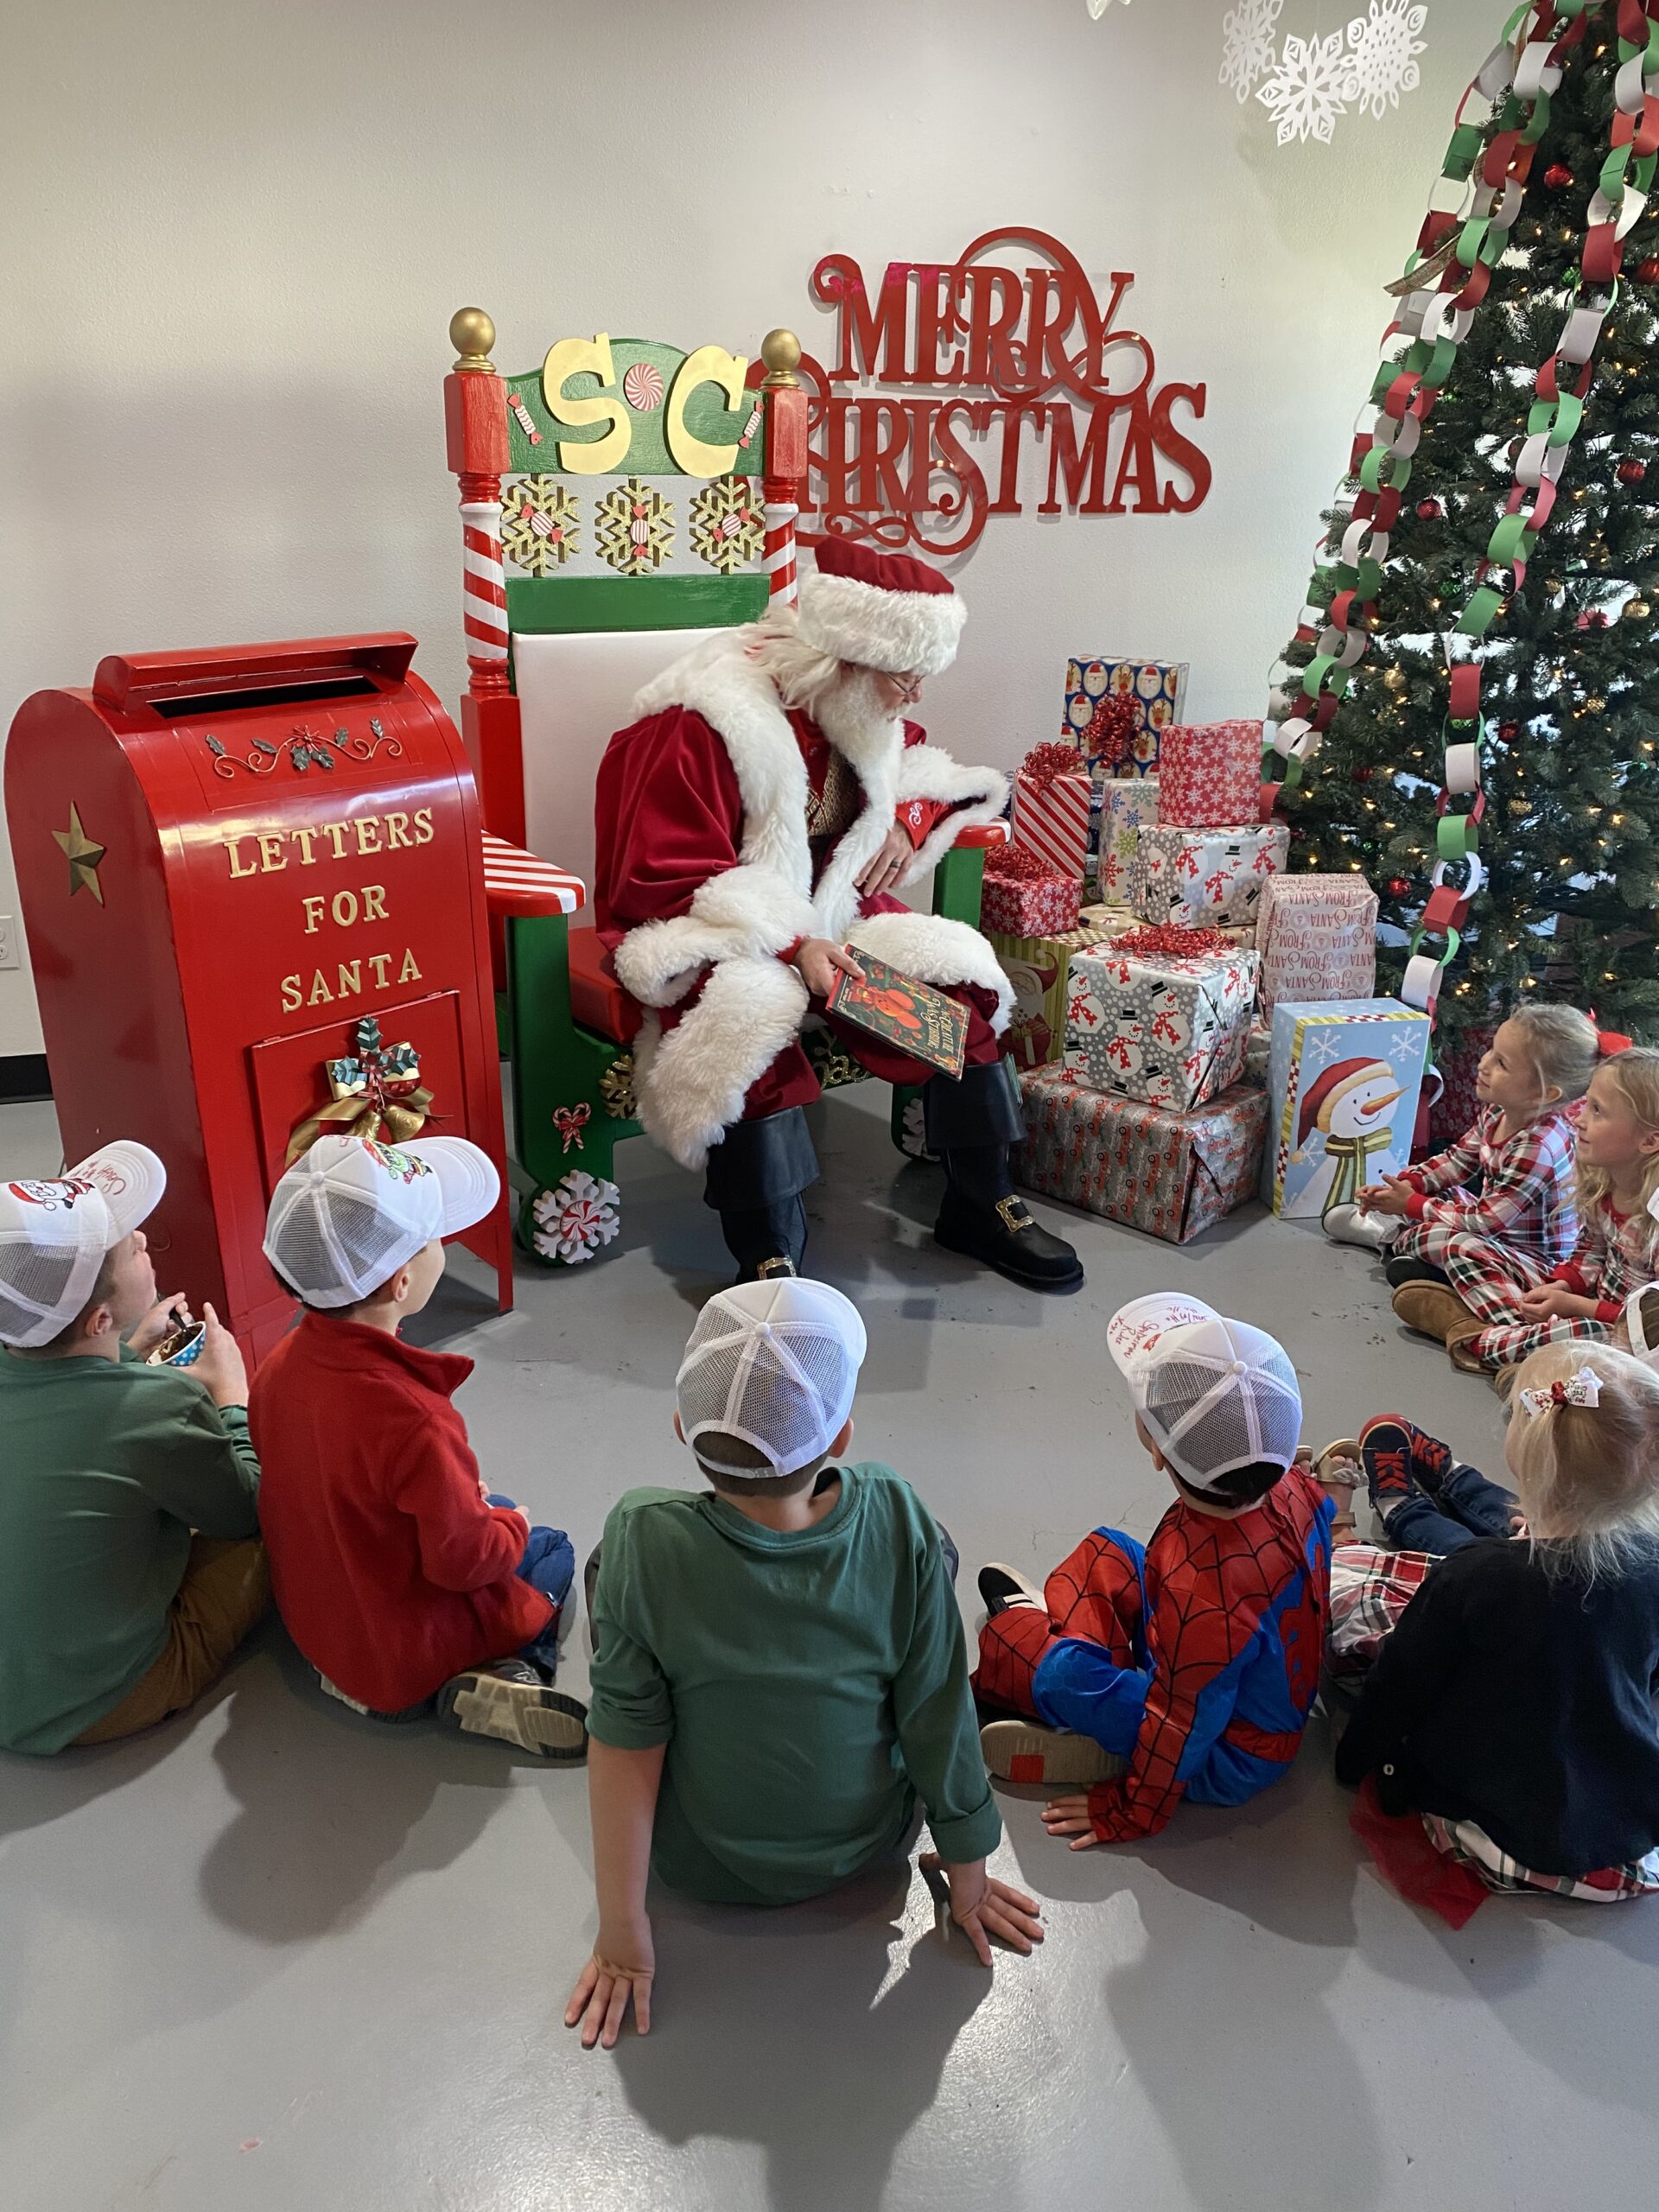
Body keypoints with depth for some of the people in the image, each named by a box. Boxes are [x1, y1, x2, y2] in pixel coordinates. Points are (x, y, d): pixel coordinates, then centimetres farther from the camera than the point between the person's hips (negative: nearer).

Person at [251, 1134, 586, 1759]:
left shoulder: (282, 1364, -12)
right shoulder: (411, 1419, -37)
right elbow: (463, 1560, -25)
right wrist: (510, 1527, -3)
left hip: (312, 1622, 6)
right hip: (410, 1653, -6)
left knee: (488, 1509, 28)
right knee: (554, 1550, 18)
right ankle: (503, 1677, -6)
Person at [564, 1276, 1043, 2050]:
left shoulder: (644, 1537, -30)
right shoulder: (898, 1523, -27)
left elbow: (627, 1746, -21)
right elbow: (940, 1719, -17)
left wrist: (622, 1928, -8)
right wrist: (967, 1876, 0)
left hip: (700, 1867, -1)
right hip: (869, 1845, 1)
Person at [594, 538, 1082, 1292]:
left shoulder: (862, 711, 3)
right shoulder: (700, 725, -21)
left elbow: (922, 770, 22)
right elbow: (667, 881, -23)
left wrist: (906, 822, -3)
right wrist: (789, 946, -33)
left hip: (826, 912, 7)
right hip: (711, 931, -7)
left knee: (960, 978, -11)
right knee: (749, 1014, -39)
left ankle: (979, 1206, 4)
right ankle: (767, 1260, -27)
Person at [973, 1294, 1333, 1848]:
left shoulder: (1204, 1591, -44)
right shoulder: (1291, 1487, -22)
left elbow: (1183, 1724, -30)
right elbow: (1323, 1508, 4)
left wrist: (1131, 1813, -12)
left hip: (1231, 1761, -8)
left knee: (1063, 1675, -17)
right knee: (1105, 1553, 10)